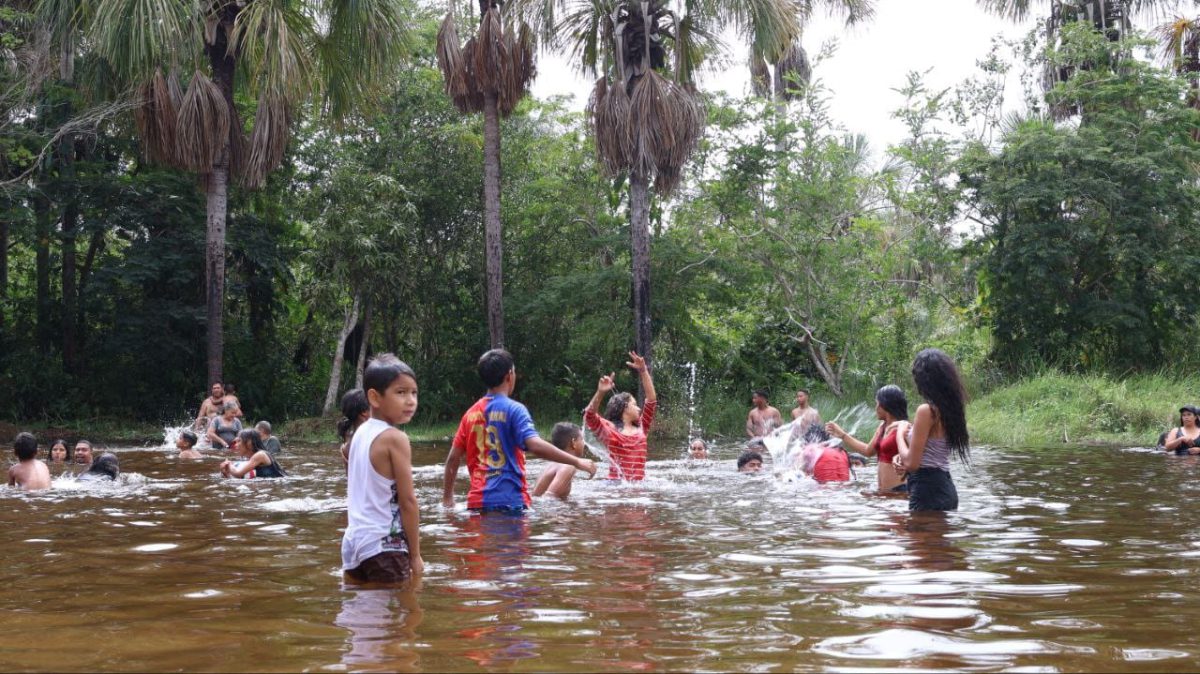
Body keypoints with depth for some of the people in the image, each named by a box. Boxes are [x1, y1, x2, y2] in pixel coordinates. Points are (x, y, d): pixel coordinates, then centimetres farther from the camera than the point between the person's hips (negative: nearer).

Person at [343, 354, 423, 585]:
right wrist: (415, 554, -8)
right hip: (384, 544, -8)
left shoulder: (360, 433, 10)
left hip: (354, 538, 8)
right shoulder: (395, 438, -14)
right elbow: (407, 501, -14)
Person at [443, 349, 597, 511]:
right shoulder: (513, 409, -6)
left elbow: (453, 458, 11)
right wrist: (577, 462, -18)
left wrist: (447, 498, 21)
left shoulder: (471, 413, 10)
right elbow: (535, 445, -20)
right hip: (509, 500, -5)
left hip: (477, 502, 5)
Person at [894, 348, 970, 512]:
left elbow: (911, 464, -16)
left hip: (927, 492, -9)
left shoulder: (926, 410, -16)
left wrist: (900, 435, 0)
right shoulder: (949, 409, 9)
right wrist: (902, 456, 5)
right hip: (946, 489, 9)